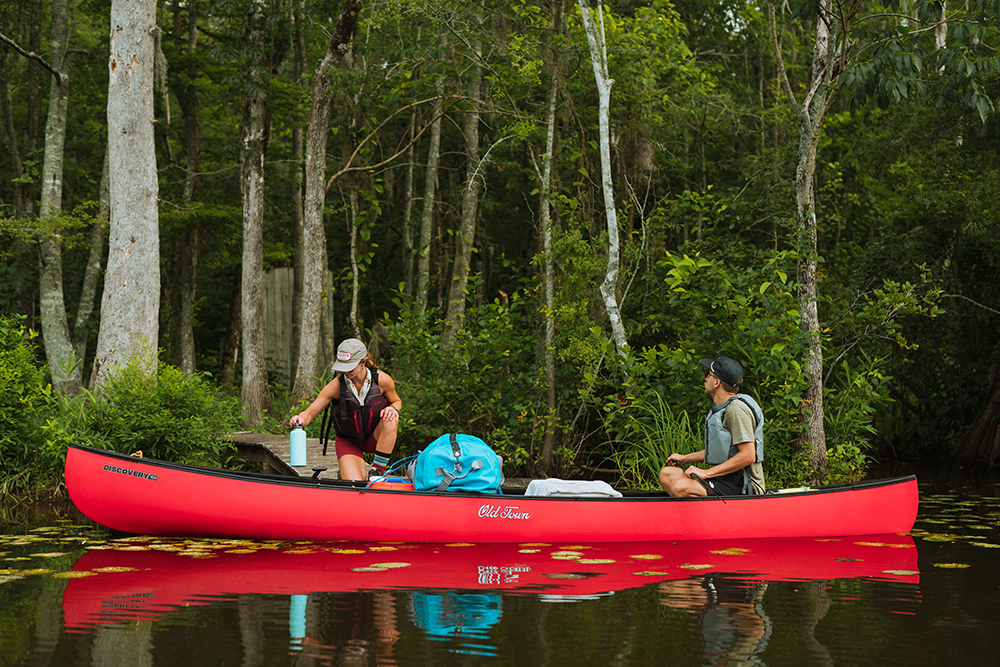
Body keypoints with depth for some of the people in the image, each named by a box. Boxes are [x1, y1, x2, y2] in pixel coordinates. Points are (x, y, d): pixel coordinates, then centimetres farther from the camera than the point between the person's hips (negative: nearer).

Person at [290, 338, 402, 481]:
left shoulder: (382, 380, -15)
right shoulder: (336, 386, -18)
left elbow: (397, 402, 5)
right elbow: (309, 413, -17)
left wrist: (392, 408, -20)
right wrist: (301, 419, -41)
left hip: (376, 438, 1)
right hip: (348, 442, -1)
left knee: (391, 420, -32)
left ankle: (378, 472, -19)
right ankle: (346, 470, 16)